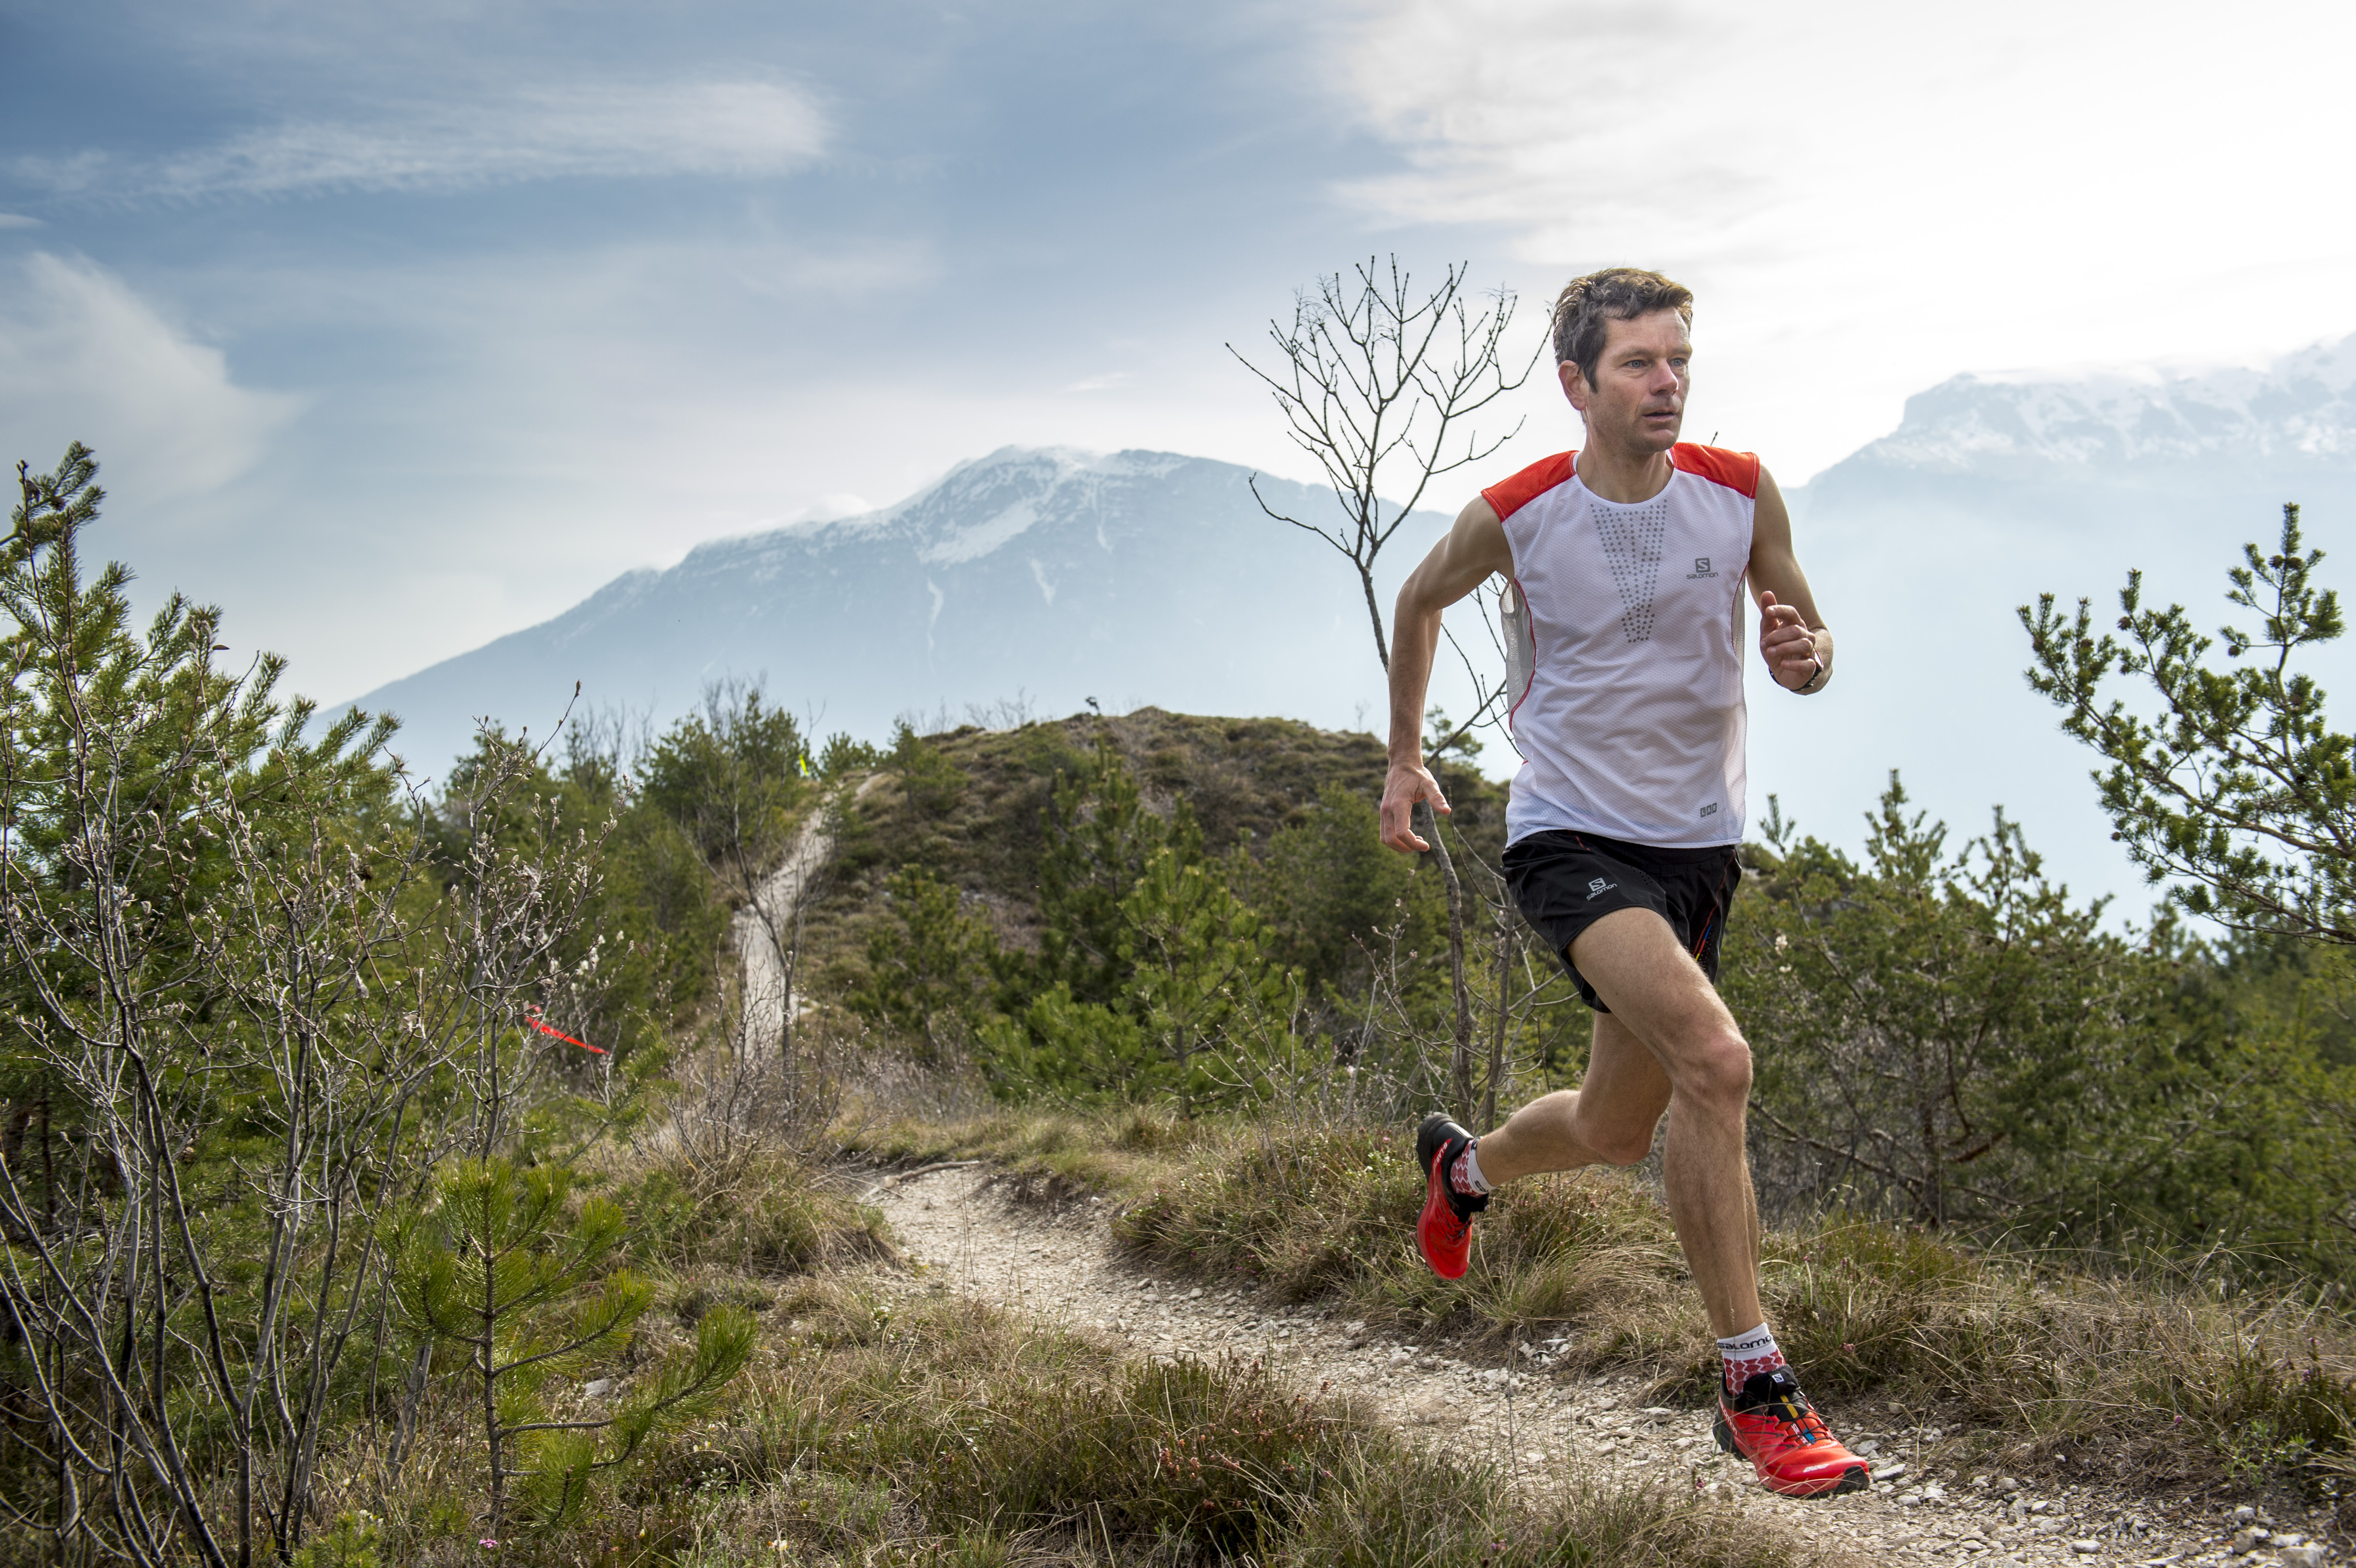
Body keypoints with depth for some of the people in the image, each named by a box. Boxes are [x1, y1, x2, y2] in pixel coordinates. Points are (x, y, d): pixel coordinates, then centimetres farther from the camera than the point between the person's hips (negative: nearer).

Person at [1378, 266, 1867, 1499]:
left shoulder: (1740, 493, -4)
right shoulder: (1513, 517, -11)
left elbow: (1804, 633, 9)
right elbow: (1419, 602, 9)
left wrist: (1805, 658, -16)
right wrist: (1405, 758, 15)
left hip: (1698, 844, 5)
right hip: (1570, 837, -5)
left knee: (1615, 1130, 15)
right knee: (1714, 1055, -28)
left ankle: (1463, 1166, 50)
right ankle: (1753, 1385, -17)